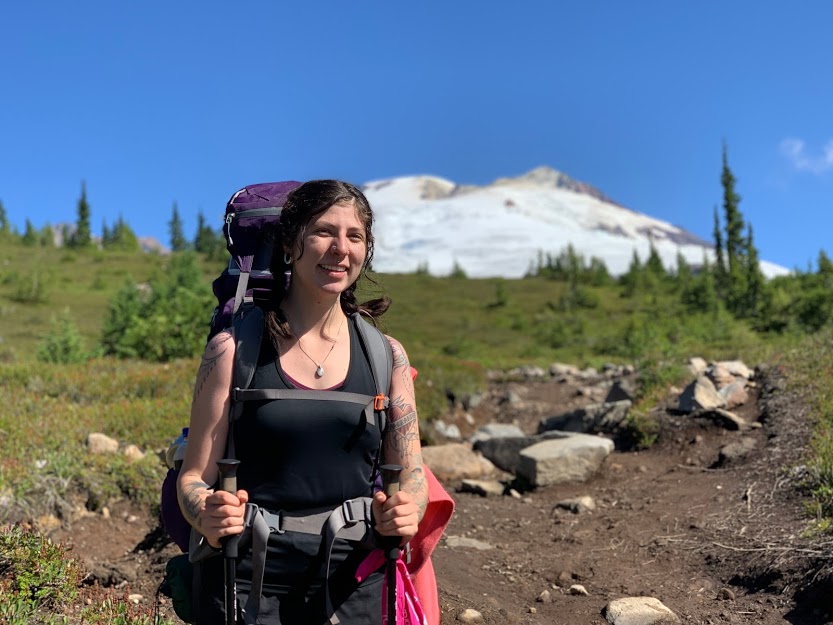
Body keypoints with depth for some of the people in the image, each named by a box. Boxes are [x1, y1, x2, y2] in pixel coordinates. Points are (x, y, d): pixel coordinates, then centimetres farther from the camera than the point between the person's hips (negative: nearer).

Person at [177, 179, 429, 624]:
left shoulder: (386, 356, 1)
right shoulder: (234, 350, -6)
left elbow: (411, 478, 4)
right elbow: (195, 478, -4)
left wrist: (404, 513, -17)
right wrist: (209, 517, -25)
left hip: (352, 587, 3)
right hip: (247, 583, -2)